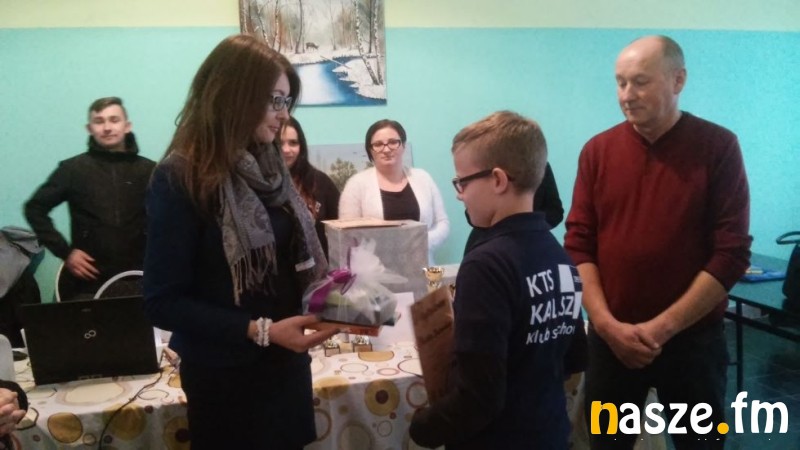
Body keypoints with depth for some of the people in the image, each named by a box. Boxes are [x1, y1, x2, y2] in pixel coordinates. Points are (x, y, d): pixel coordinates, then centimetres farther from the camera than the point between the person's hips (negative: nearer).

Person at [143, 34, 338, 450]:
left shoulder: (268, 167, 5)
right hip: (226, 376, -6)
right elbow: (163, 301, -18)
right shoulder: (179, 179, -16)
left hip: (287, 363, 7)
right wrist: (261, 331, -24)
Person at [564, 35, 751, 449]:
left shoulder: (718, 146, -6)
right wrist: (606, 323, -12)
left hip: (692, 338, -1)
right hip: (609, 338, 2)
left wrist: (663, 327, -14)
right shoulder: (598, 150, 1)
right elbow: (578, 244, -1)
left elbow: (731, 252, -10)